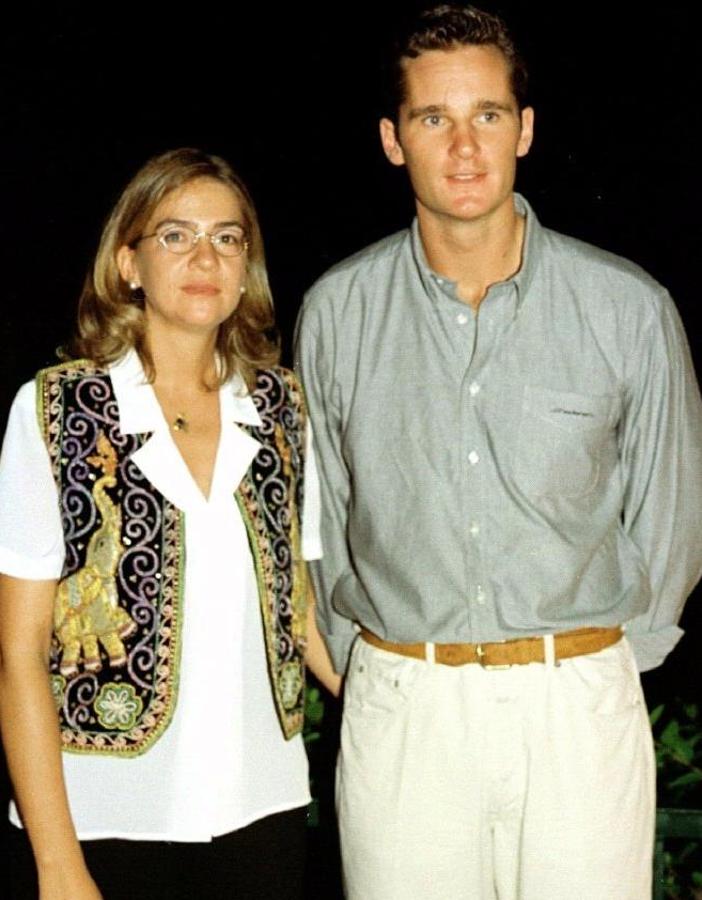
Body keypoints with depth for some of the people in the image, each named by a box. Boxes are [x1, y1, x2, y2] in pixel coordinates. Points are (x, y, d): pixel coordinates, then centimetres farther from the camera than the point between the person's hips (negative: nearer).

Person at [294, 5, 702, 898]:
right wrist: (375, 670, 10)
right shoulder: (336, 311, 1)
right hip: (399, 713, 1)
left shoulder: (630, 308, -3)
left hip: (579, 709, 0)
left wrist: (596, 669, 9)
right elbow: (321, 521, 9)